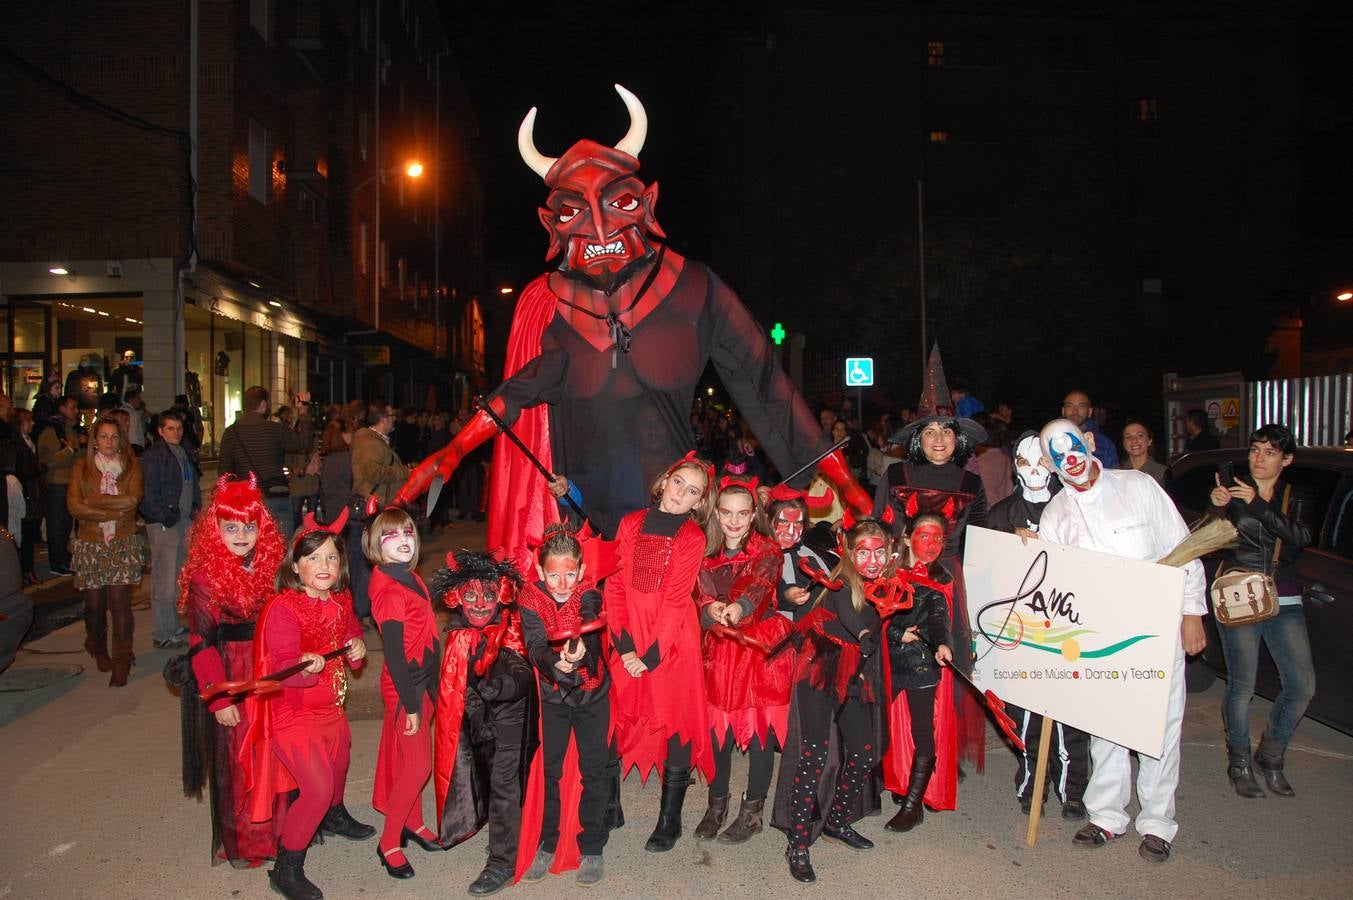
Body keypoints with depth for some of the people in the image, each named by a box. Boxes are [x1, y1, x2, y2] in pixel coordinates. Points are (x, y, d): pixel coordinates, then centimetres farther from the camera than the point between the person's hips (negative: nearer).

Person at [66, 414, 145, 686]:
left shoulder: (131, 465, 7)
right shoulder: (82, 467, 7)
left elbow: (133, 499, -10)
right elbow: (74, 506, -6)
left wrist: (94, 501, -9)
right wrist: (115, 512, -12)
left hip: (123, 544, -1)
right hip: (90, 544, 1)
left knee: (120, 600, -9)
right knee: (94, 602, 6)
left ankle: (122, 661, -3)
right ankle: (98, 649, 32)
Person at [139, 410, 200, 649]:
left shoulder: (185, 454, 16)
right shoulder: (153, 457, -8)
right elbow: (149, 494, -12)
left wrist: (196, 508, 12)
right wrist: (165, 517, -15)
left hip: (185, 521, 8)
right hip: (163, 524, -8)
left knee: (182, 578, 13)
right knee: (165, 581, -6)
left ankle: (175, 627, 24)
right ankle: (164, 635, 0)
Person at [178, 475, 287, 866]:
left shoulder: (272, 564, 2)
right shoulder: (205, 577, -14)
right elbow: (202, 644, -14)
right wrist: (219, 699, -15)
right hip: (232, 679, -5)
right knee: (237, 758, 7)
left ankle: (278, 828, 33)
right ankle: (238, 841, 26)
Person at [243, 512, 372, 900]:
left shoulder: (341, 602, -1)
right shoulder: (282, 609, -24)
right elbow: (283, 667, -30)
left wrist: (356, 649, -4)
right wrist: (305, 667, -51)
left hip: (331, 707, 8)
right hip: (293, 712, -8)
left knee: (339, 765, 29)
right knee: (317, 786, -14)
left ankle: (334, 816, 61)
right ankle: (286, 869, 5)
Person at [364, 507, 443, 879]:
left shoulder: (411, 578, 4)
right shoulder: (390, 591, -21)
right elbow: (394, 653, -21)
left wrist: (427, 689, 13)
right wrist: (409, 704, -18)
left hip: (423, 680, 8)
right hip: (405, 686, -8)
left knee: (415, 760, 20)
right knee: (417, 765, -1)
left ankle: (413, 823, 37)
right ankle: (389, 843, 14)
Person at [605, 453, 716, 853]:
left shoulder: (693, 537, -3)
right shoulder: (631, 524, 5)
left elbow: (676, 602, -9)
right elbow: (614, 584, 0)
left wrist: (650, 656, -14)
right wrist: (624, 645, -9)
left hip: (672, 640, -3)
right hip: (627, 638, 3)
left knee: (674, 721, 1)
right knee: (621, 716, 6)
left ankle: (670, 819, 14)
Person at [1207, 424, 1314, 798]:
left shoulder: (1297, 497, 9)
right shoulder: (1233, 490, 3)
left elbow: (1301, 536, -11)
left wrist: (1258, 505, -22)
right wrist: (1217, 507, -25)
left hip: (1283, 601, 3)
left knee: (1303, 686, -2)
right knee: (1242, 686, -4)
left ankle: (1270, 756, 21)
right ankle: (1239, 762, 16)